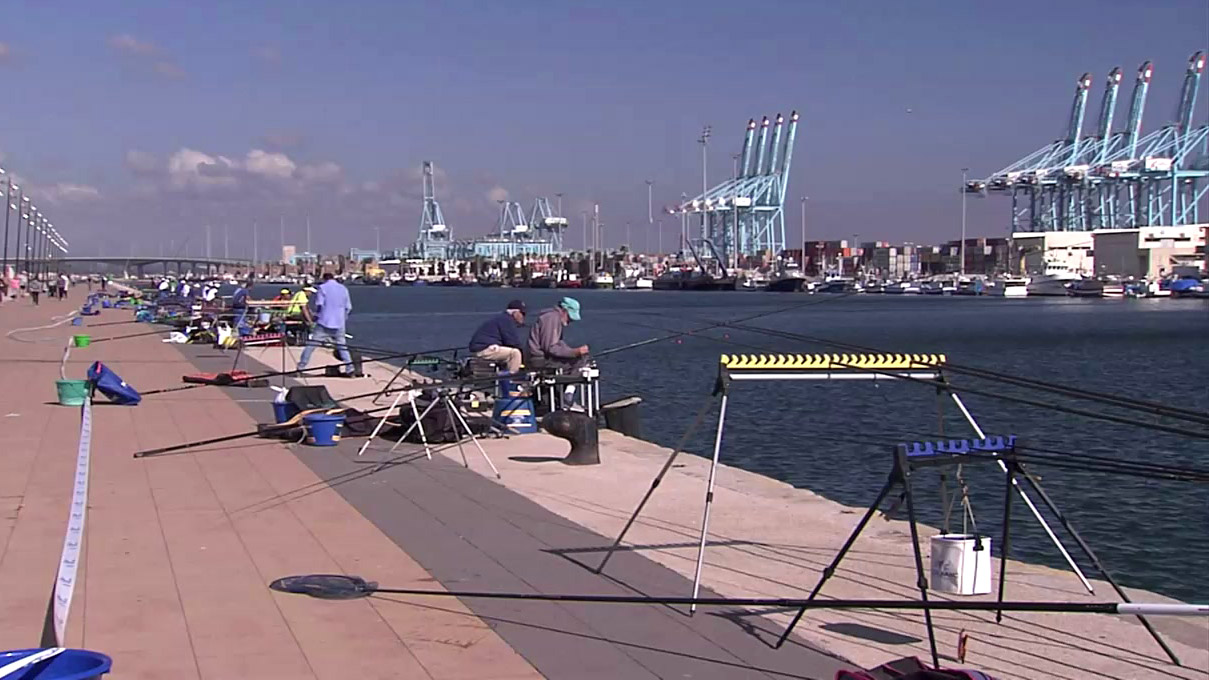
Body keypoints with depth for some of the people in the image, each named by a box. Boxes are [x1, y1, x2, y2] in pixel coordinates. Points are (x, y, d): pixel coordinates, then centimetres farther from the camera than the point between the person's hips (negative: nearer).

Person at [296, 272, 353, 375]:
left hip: (324, 322, -3)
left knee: (311, 344, 1)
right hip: (339, 324, 3)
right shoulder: (343, 288, 10)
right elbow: (348, 307, 8)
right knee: (341, 345, 11)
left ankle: (301, 366, 0)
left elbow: (319, 304, -8)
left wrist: (316, 316, 8)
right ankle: (349, 367, 2)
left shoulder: (322, 288, -2)